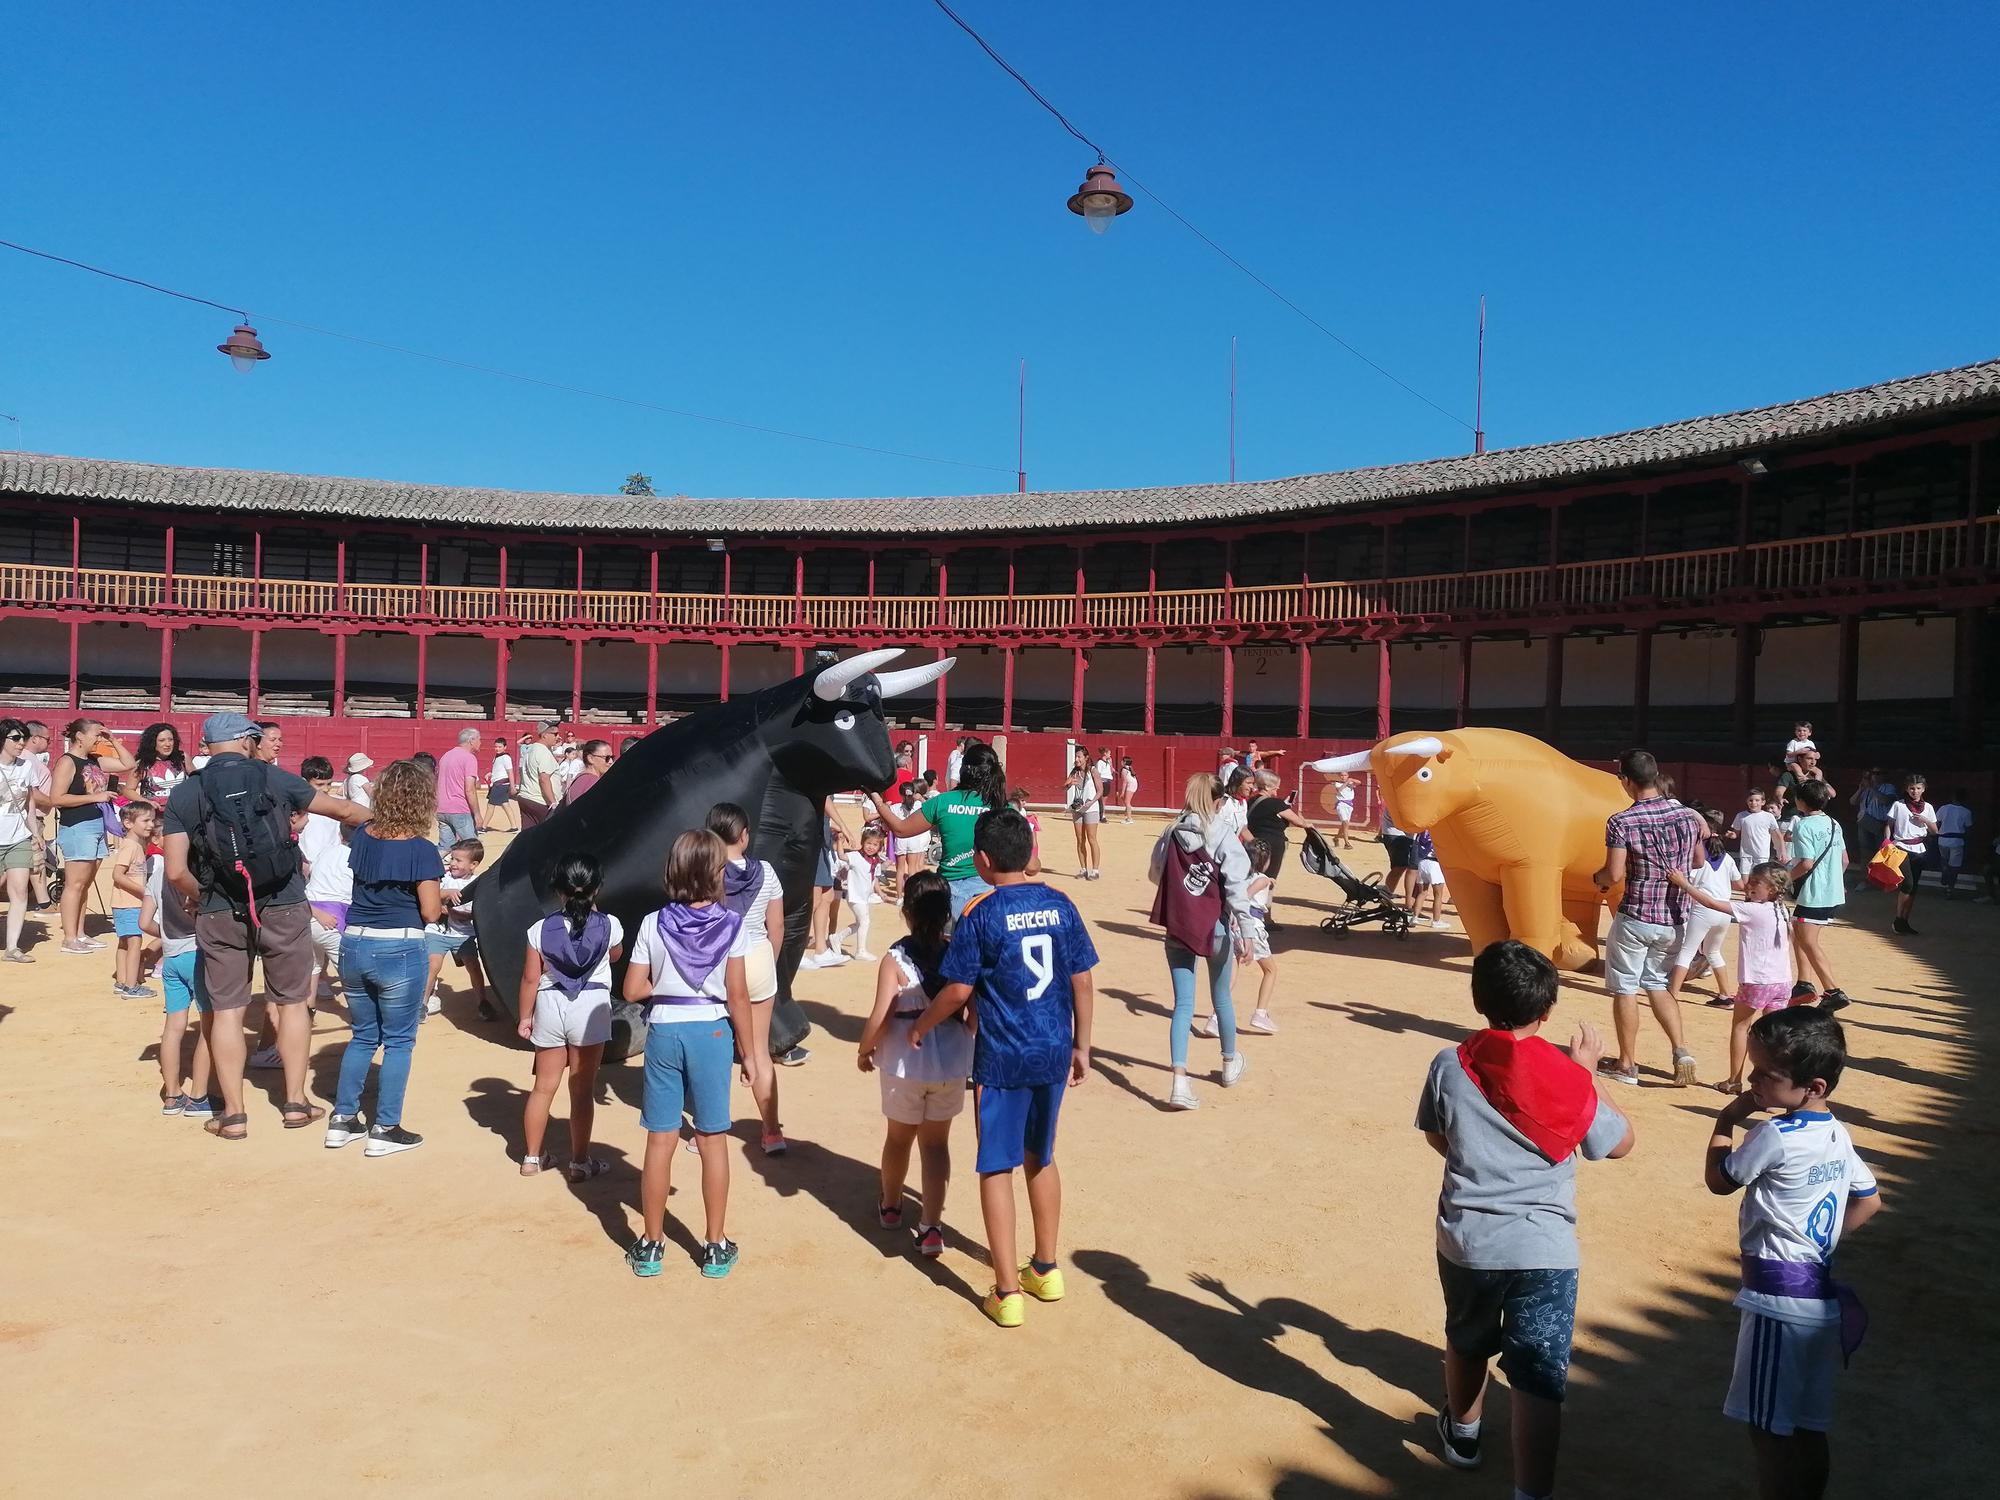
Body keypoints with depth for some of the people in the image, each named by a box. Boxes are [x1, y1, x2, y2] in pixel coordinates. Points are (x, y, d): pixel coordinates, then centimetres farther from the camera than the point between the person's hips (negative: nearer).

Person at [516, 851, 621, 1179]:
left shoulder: (541, 929, -6)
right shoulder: (609, 925, -7)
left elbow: (530, 979, -3)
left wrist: (525, 1017, 9)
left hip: (549, 1006, 2)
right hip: (591, 1007, -1)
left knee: (544, 1086, 15)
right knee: (583, 1090, 7)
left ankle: (531, 1158, 25)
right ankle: (580, 1162, 14)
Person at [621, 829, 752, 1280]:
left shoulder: (653, 924, -5)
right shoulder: (730, 924, -9)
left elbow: (633, 989, -5)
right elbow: (738, 994, -7)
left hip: (664, 1031, 1)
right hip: (711, 1031, -1)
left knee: (660, 1140, 10)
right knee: (713, 1140, 8)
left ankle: (651, 1245, 19)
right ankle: (716, 1247, 17)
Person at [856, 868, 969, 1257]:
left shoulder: (896, 958, -17)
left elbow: (880, 1016, -19)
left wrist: (865, 1050, -1)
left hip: (904, 1062, -2)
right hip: (951, 1061, 2)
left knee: (899, 1137, 20)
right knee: (936, 1142, 14)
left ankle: (890, 1205, 43)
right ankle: (931, 1227, 7)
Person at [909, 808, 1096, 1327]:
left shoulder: (981, 913, -13)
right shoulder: (1061, 905, 0)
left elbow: (957, 991, -11)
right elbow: (1082, 982, 4)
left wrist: (921, 1026, 7)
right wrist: (1081, 1045, 14)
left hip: (1002, 1057, -5)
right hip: (1054, 1052, 5)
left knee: (997, 1169, 7)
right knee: (1041, 1158, 21)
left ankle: (1007, 1292, 11)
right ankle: (1046, 1269, 33)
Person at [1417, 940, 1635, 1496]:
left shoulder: (1449, 1066, -8)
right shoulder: (1567, 1079, -12)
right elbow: (1621, 1144, 3)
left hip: (1466, 1240, 3)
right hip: (1544, 1248, -3)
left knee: (1467, 1344, 27)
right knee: (1538, 1381, 0)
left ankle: (1462, 1432, 50)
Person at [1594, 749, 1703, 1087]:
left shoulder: (1621, 822, -16)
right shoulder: (1689, 815, 1)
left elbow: (1614, 874, -17)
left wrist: (1597, 878, 4)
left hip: (1635, 917, -5)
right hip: (1673, 919, 5)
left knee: (1625, 988, 8)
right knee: (1656, 984, 21)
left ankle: (1627, 1065, 14)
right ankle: (1681, 1050, 7)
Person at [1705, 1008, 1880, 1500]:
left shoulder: (1775, 1136, -20)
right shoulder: (1837, 1135, 6)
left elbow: (1718, 1180, -6)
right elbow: (1870, 1200, 18)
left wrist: (1725, 1121, 4)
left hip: (1778, 1297, -9)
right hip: (1820, 1295, 9)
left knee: (1769, 1427, 1)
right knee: (1809, 1426, 17)